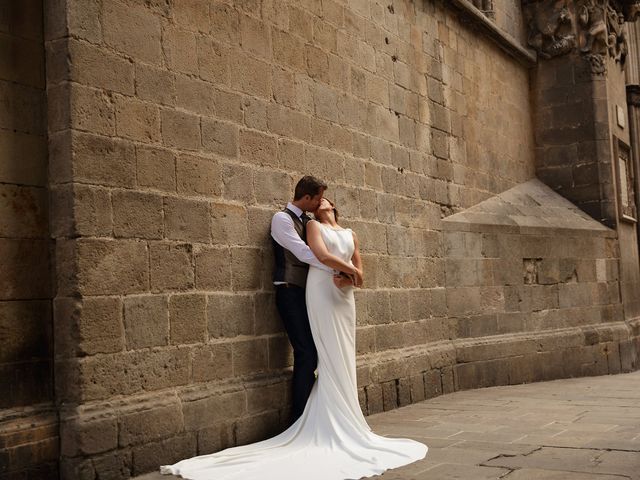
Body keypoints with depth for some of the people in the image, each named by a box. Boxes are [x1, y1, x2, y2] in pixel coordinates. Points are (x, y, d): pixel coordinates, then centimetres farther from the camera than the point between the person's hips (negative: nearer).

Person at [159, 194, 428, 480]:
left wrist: (349, 278, -6)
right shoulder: (313, 225, 6)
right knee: (331, 358, -7)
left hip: (344, 295, 5)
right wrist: (352, 270, -4)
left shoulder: (350, 234, 20)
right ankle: (338, 424, -3)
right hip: (322, 291, -5)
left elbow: (358, 270, 16)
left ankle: (344, 420, 9)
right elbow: (322, 256, -10)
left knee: (344, 359, 4)